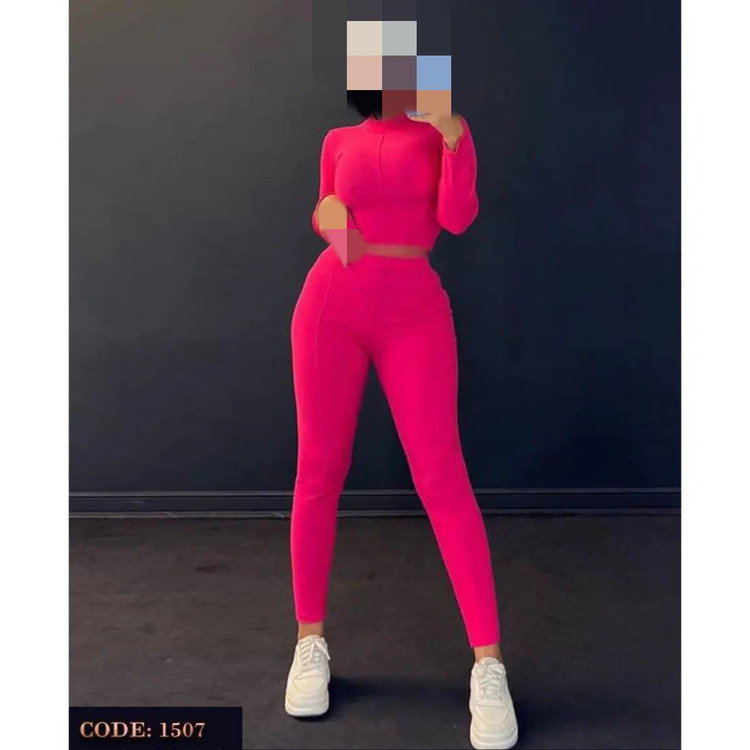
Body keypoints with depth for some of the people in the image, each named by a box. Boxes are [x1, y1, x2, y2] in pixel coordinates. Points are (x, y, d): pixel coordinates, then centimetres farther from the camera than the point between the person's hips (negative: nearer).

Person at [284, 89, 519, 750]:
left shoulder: (440, 132, 7)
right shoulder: (340, 142, 13)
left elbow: (457, 219, -6)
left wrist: (456, 136, -16)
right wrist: (326, 213, 0)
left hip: (415, 311, -2)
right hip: (331, 305, 3)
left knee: (442, 478, -9)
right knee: (319, 472, 3)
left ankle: (489, 663, -3)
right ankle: (311, 642, 17)